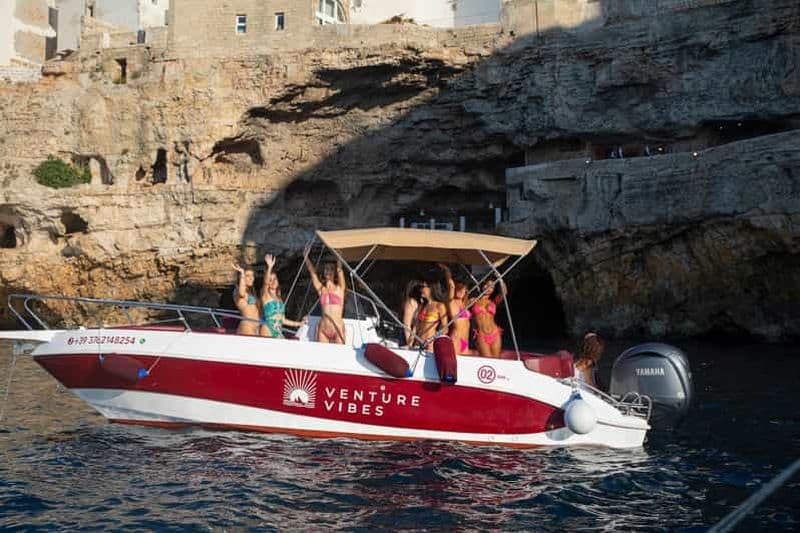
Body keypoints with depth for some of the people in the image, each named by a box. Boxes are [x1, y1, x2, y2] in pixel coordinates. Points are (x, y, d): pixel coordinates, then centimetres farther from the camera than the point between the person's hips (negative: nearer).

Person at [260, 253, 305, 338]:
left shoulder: (279, 298, 18)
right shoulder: (266, 295, 1)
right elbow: (265, 282, -21)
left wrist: (298, 324, 27)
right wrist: (269, 267, -37)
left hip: (278, 333, 6)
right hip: (267, 332, -6)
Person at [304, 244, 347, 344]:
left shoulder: (339, 288, 3)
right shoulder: (321, 289, 10)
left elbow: (339, 270, -8)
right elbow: (312, 272, 3)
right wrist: (306, 256, -6)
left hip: (338, 329, -3)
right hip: (323, 329, 3)